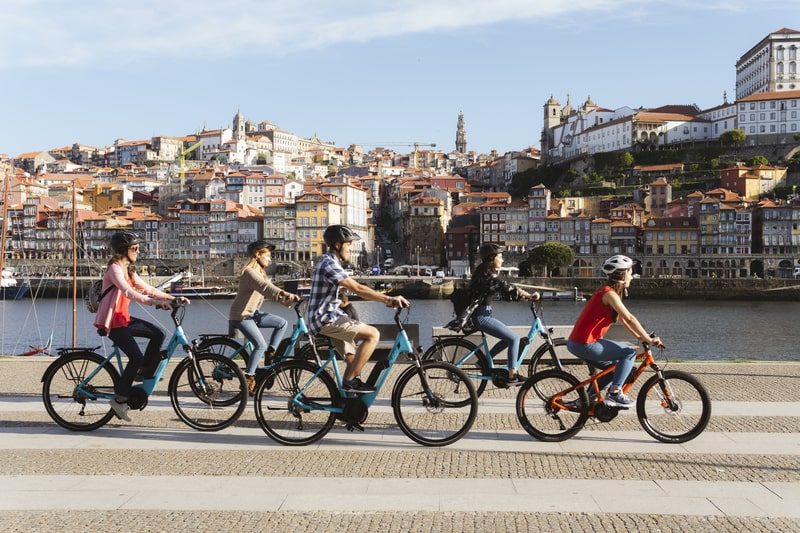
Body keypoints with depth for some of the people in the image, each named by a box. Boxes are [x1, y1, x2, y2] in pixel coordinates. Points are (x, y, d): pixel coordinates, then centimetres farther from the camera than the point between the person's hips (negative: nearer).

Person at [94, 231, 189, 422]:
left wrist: (174, 298, 0)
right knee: (137, 357, -17)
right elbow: (128, 292, -30)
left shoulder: (128, 270, 14)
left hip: (123, 318, 9)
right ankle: (120, 399, -5)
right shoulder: (115, 268, -16)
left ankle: (145, 374, 10)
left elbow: (148, 289, 11)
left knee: (157, 334, -1)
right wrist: (156, 302, -40)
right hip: (111, 321, -9)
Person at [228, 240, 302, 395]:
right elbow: (265, 288, -36)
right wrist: (285, 294, -51)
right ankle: (248, 377, -10)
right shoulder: (250, 272, -19)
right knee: (261, 344, -19)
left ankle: (270, 354, 6)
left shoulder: (261, 273, 14)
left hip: (253, 313, 10)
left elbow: (271, 290, 11)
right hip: (241, 315, -9)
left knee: (282, 323, 0)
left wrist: (288, 299, -3)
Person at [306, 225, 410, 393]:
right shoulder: (330, 264, -16)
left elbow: (354, 289, 18)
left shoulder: (331, 263, 19)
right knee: (373, 334, -17)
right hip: (325, 320, -11)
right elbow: (357, 289, -26)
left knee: (353, 360, 13)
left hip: (328, 318, 11)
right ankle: (351, 380, -14)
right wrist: (389, 299, -29)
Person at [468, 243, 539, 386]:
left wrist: (523, 296, 2)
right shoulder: (487, 276, -17)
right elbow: (507, 289, -25)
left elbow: (504, 291, 13)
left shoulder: (488, 274, 14)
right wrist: (530, 295, -22)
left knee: (509, 338, 15)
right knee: (514, 338, -8)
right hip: (481, 316, -10)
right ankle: (512, 376, -4)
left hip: (482, 315, 10)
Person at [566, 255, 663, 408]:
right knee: (629, 353, -9)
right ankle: (614, 393, -7)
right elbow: (629, 318, -20)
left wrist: (639, 337, 11)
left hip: (577, 342, 10)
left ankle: (588, 397, 25)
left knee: (615, 367, 22)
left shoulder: (610, 291, 16)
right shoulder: (609, 293, -15)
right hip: (585, 344, -10)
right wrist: (649, 339, -17)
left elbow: (622, 319, 18)